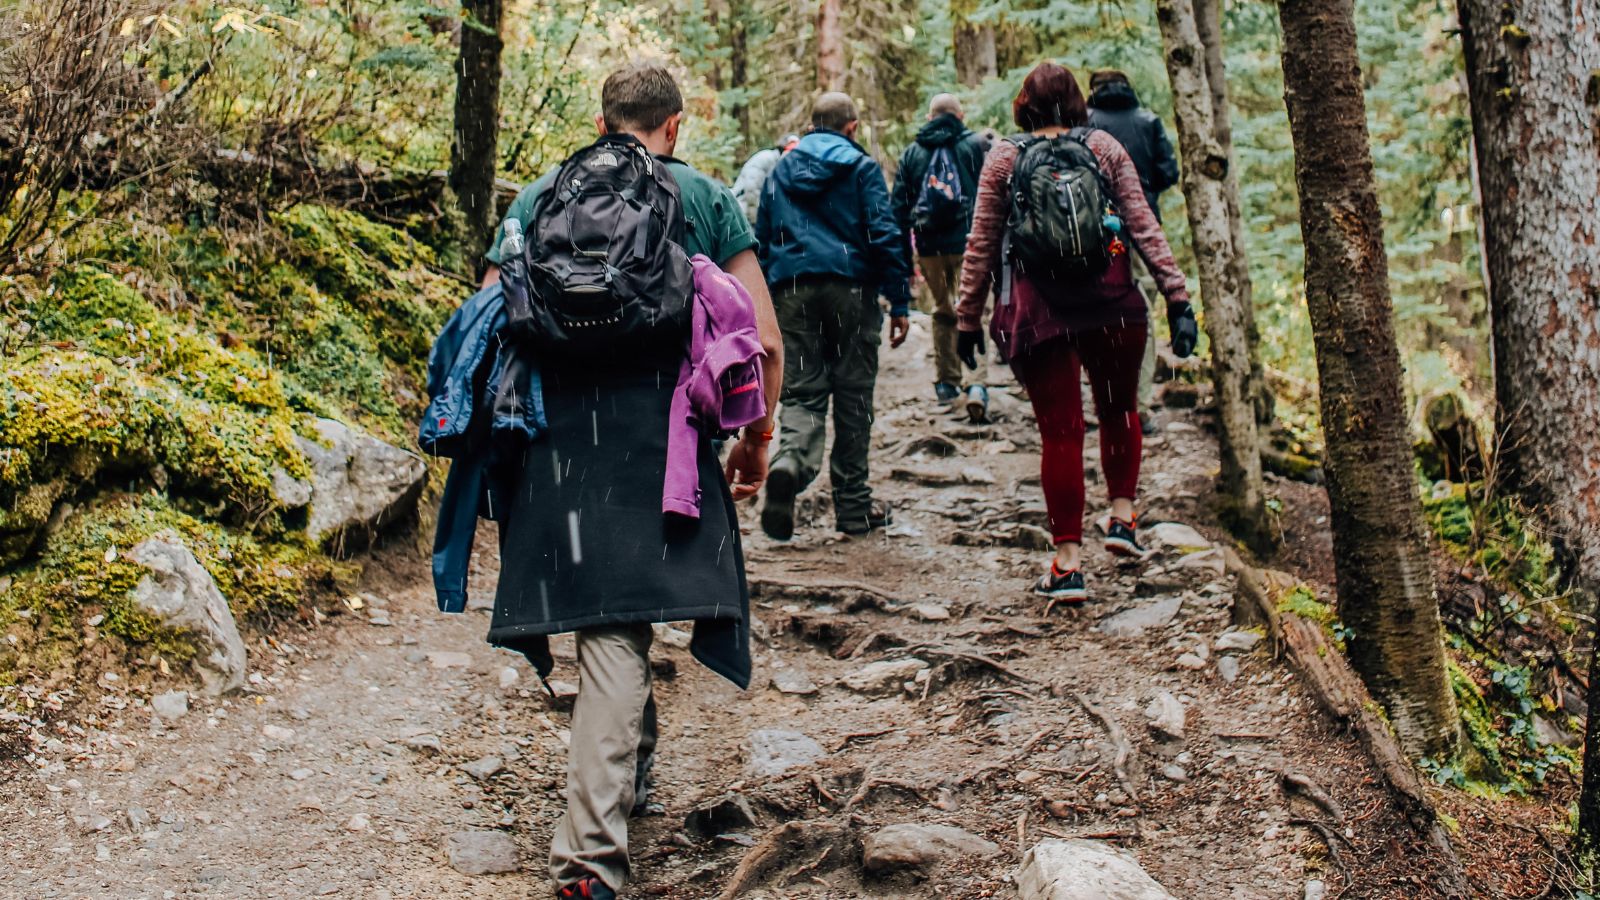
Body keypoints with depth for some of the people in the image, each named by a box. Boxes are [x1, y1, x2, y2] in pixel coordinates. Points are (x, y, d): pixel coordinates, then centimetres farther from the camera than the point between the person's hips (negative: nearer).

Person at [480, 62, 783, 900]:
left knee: (609, 624, 16)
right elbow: (764, 342, 2)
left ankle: (630, 761, 35)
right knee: (617, 629, 1)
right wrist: (756, 437, 15)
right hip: (662, 439, -2)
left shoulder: (539, 197, 12)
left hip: (556, 436, 2)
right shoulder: (706, 199, 8)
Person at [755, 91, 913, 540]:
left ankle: (790, 462, -29)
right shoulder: (862, 168, 2)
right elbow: (885, 235, -6)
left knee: (802, 393, 3)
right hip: (852, 289, -2)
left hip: (793, 292, 3)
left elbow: (761, 240, 15)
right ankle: (853, 505, 12)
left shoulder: (780, 171, 14)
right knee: (853, 397, 6)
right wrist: (899, 303, -3)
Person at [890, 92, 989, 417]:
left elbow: (899, 207, 8)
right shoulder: (976, 146, 1)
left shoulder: (912, 153, 10)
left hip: (929, 246, 3)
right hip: (968, 243, -3)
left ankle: (946, 382, 23)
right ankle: (976, 384, -16)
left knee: (943, 311, 18)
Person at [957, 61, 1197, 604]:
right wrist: (1176, 296, 1)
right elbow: (1143, 227, 0)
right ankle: (1122, 516, 16)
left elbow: (981, 246, 5)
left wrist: (968, 317, 11)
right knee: (1119, 410, 23)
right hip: (1111, 303, 1)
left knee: (1060, 432, 3)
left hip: (1037, 309, 0)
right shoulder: (1105, 148, 5)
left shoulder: (1003, 159, 5)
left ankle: (1068, 563, 2)